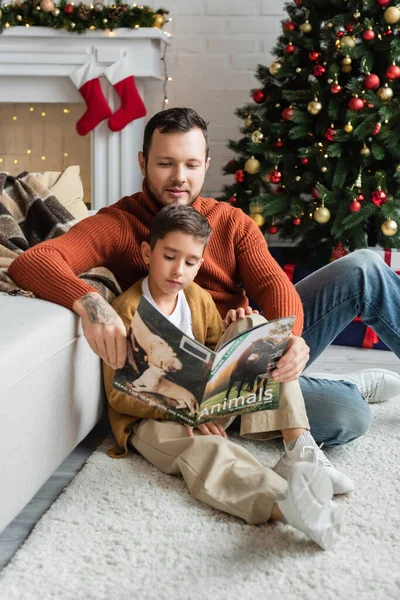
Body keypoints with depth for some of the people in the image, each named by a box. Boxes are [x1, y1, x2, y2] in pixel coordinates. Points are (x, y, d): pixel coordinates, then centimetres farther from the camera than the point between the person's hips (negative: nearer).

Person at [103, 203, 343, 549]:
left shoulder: (200, 299, 7)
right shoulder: (127, 311, -12)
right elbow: (118, 394, -14)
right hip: (150, 418, -6)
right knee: (205, 449, -40)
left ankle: (299, 442, -26)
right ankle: (284, 503, -72)